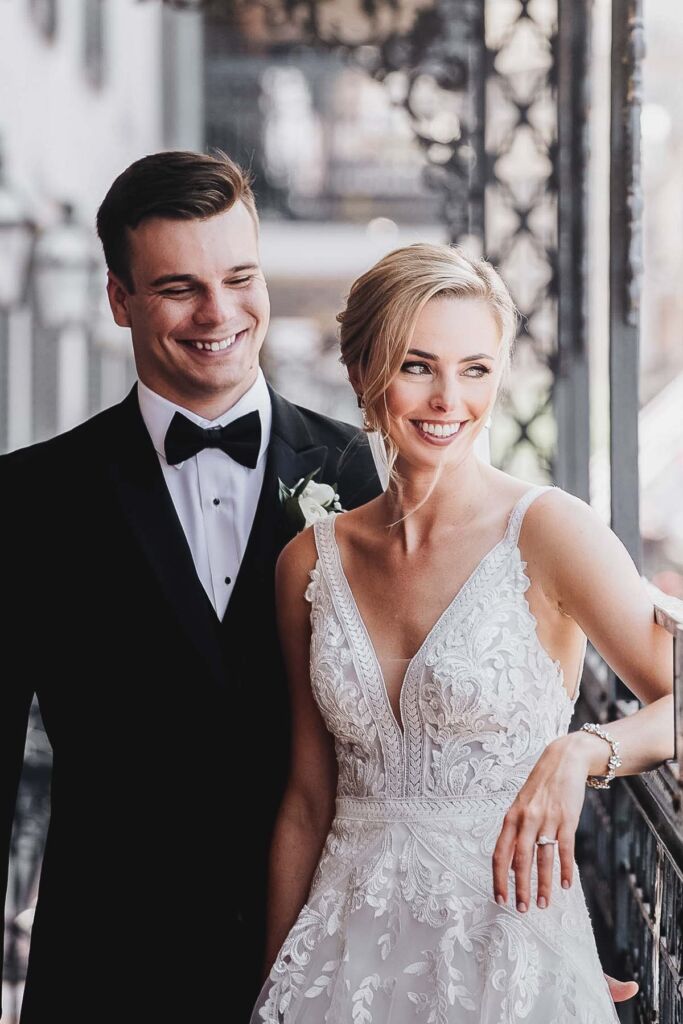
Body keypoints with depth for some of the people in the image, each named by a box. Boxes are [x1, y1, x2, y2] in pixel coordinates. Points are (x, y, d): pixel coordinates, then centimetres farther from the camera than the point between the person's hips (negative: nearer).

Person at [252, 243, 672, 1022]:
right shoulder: (312, 561, 4)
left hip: (505, 953, -3)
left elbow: (675, 702, -12)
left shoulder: (546, 530, -8)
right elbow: (308, 802, 9)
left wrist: (580, 753, -28)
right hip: (348, 956, 3)